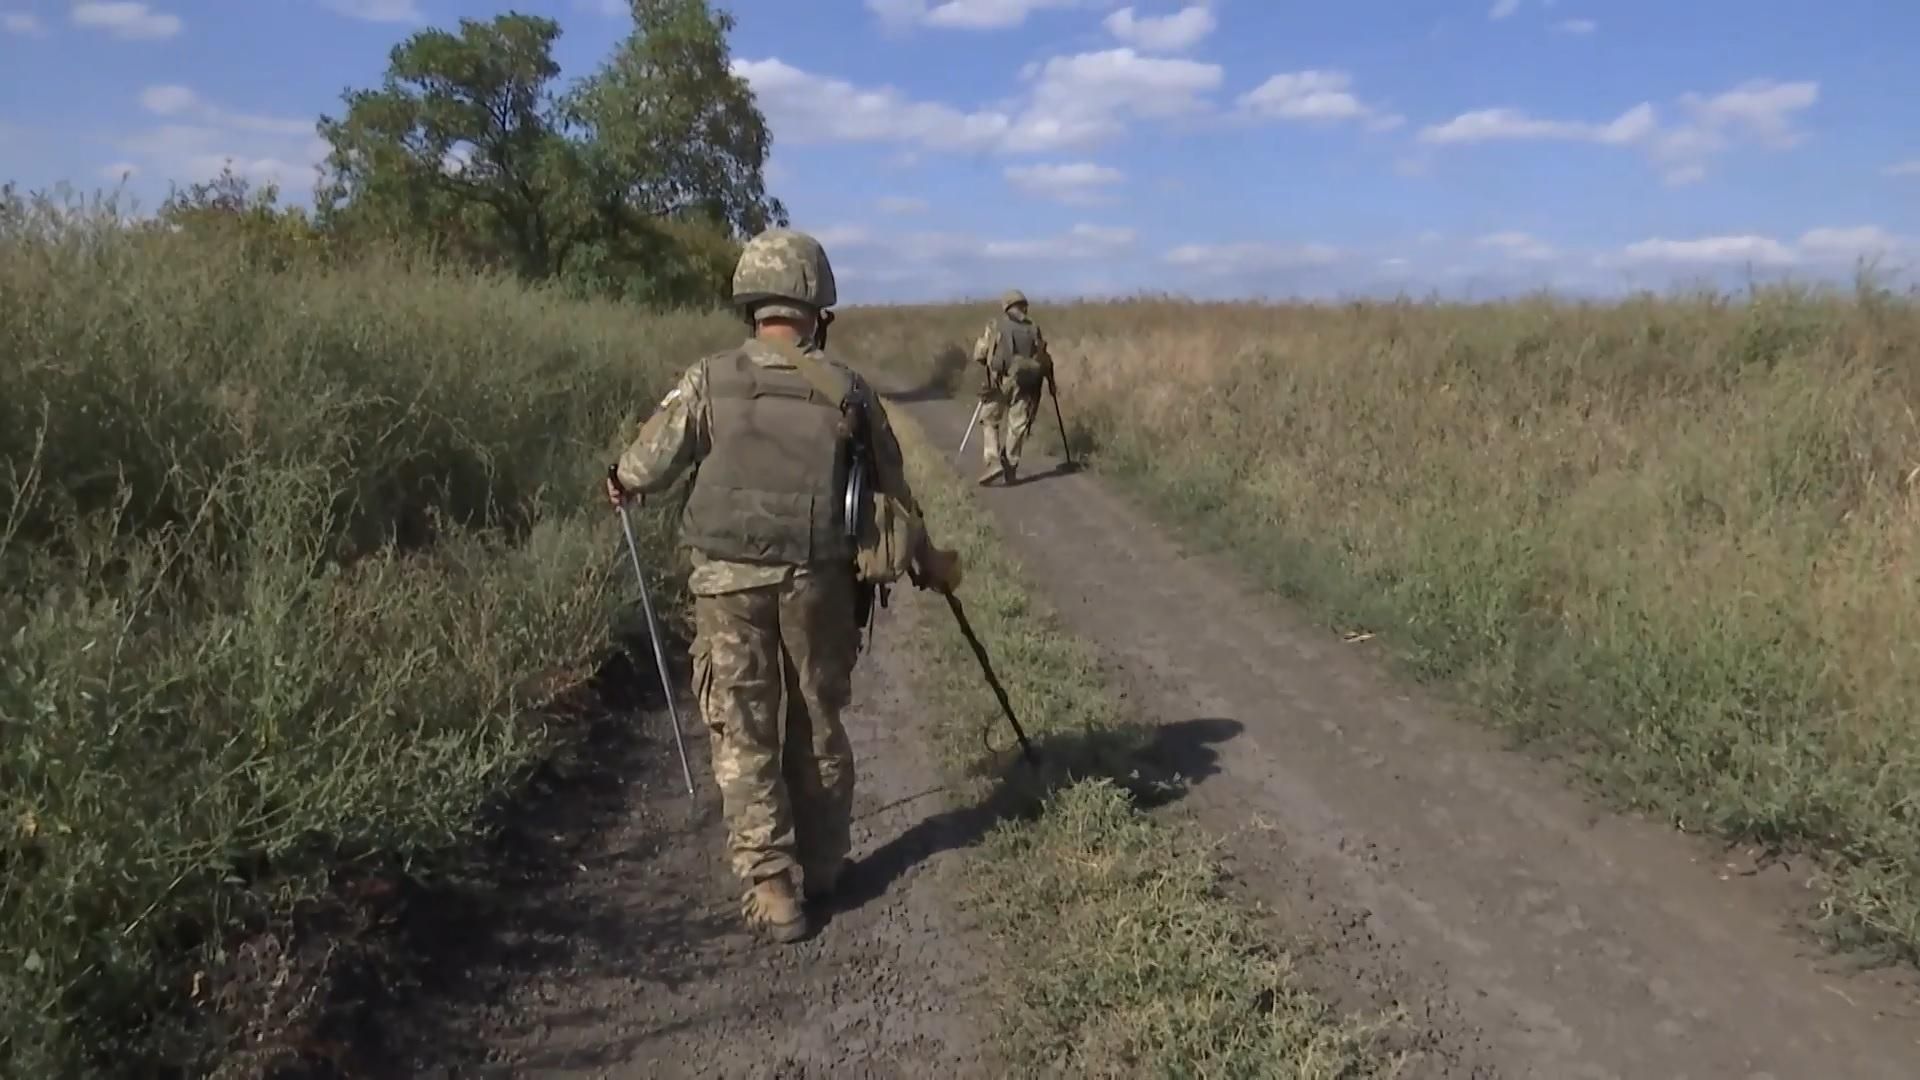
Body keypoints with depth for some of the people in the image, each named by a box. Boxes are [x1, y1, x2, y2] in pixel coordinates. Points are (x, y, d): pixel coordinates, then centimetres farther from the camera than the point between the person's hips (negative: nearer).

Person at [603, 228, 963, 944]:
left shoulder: (709, 381, -3)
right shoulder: (848, 392, 0)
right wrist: (928, 562, 23)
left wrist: (620, 481, 26)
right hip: (818, 583, 1)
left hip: (729, 583, -1)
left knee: (744, 740, 7)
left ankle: (773, 891, 7)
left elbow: (647, 467, 1)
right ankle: (821, 869, 29)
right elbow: (891, 493, 7)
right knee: (817, 730, 17)